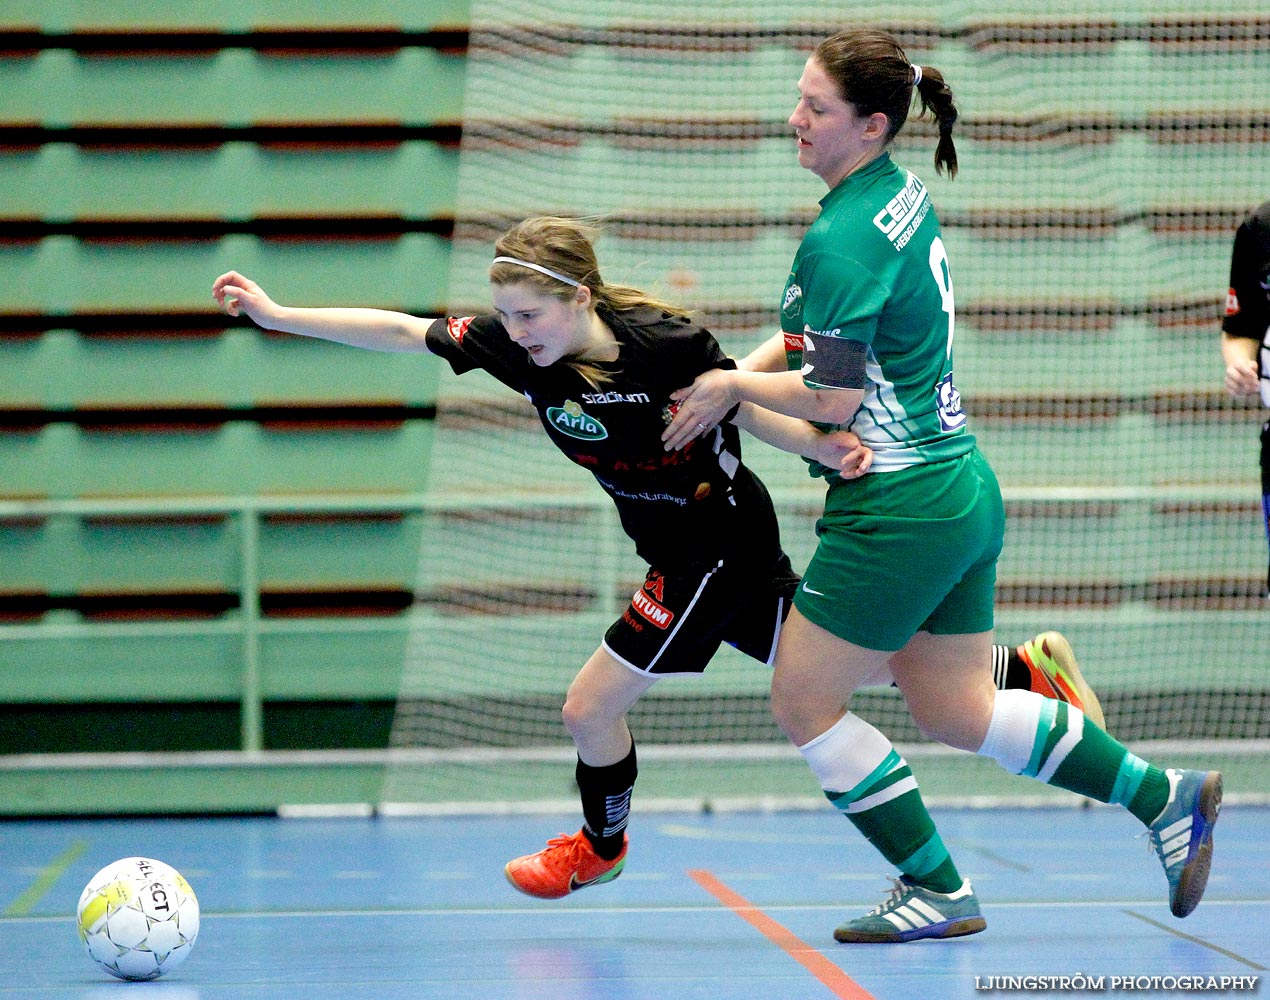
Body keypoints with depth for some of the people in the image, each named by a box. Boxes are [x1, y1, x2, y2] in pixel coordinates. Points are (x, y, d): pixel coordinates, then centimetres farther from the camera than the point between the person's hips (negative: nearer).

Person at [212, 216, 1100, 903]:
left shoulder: (667, 345, -27)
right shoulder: (515, 345, -12)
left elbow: (745, 409, -13)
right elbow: (404, 332, -9)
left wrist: (826, 450, -29)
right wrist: (278, 314, -13)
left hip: (719, 545, -7)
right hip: (678, 550, 7)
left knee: (591, 707, -5)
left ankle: (602, 846, 27)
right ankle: (1031, 669, 30)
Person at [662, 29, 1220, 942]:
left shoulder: (841, 238, -19)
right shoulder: (904, 194, 10)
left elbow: (833, 398, -21)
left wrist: (731, 384, -6)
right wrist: (739, 372, 7)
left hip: (901, 509, -9)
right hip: (965, 493, 9)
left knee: (805, 702, 3)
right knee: (954, 711, 18)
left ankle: (939, 892, 9)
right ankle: (1166, 799, 20)